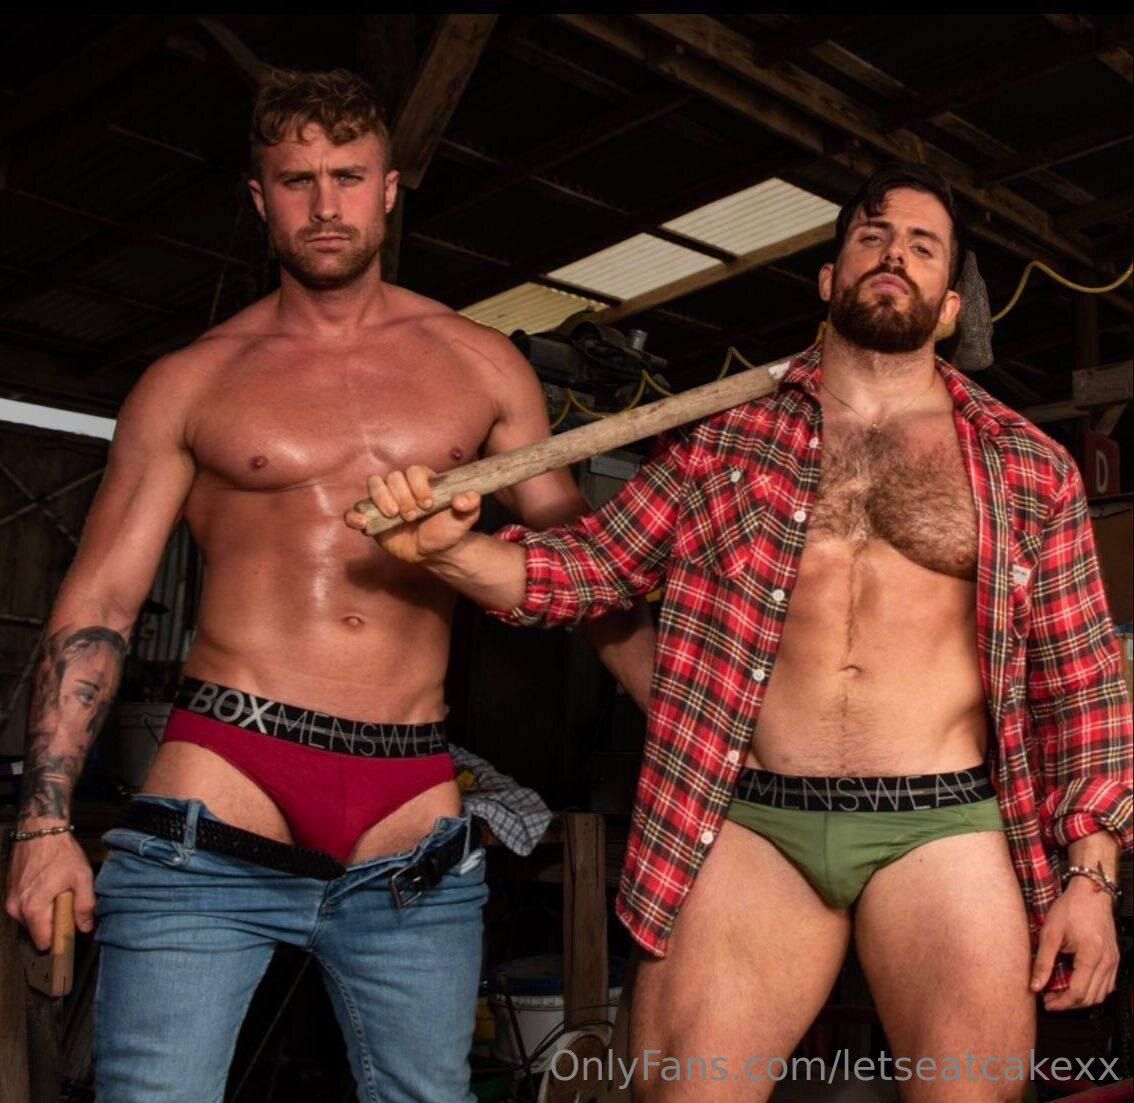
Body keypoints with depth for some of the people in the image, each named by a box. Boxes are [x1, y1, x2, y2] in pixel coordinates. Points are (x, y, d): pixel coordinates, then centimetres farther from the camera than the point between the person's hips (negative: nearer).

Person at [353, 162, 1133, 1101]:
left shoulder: (1029, 468, 9)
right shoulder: (724, 436, 10)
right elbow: (592, 563, 12)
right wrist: (451, 547, -7)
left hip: (946, 828, 0)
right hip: (750, 826, 0)